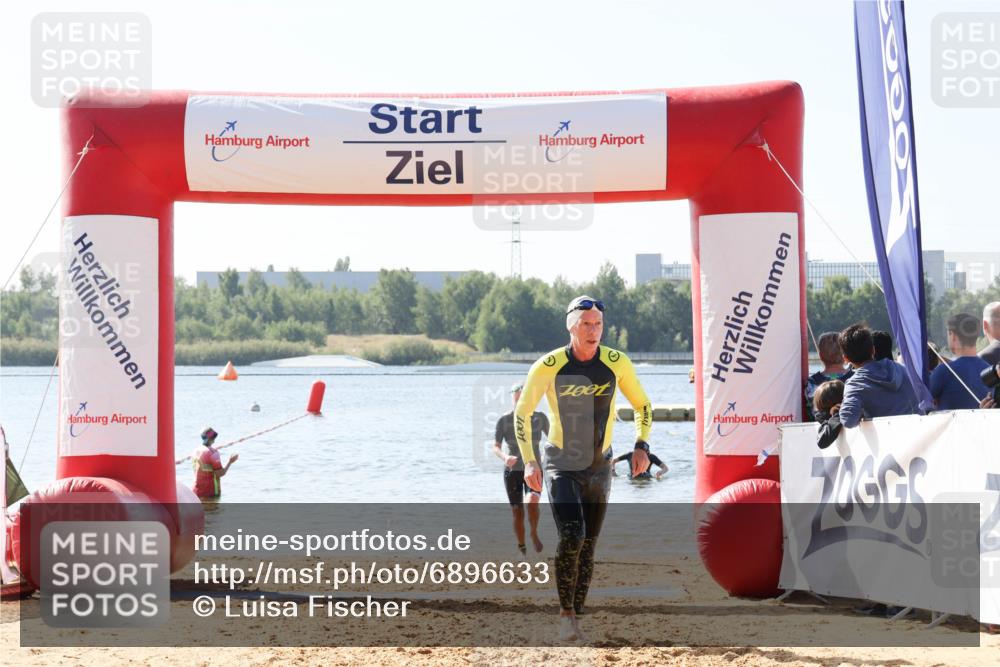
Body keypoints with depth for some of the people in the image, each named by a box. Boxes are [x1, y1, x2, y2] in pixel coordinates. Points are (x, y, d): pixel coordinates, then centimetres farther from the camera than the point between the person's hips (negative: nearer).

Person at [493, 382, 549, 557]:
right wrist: (504, 457, -27)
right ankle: (522, 549, 17)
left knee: (532, 501, -26)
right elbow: (496, 447, -7)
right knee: (518, 513, 1)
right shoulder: (504, 420, -6)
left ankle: (534, 534, -1)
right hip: (512, 471, 1)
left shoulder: (539, 418, -3)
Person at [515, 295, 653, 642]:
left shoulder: (617, 363, -7)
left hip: (599, 467, 3)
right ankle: (566, 613, -8)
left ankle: (576, 617, 17)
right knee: (571, 536, -21)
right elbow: (521, 413, -2)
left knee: (588, 547, 6)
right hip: (560, 465, -3)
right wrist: (528, 461, -11)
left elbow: (642, 405, 8)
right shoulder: (548, 366, -13)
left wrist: (641, 445, -7)